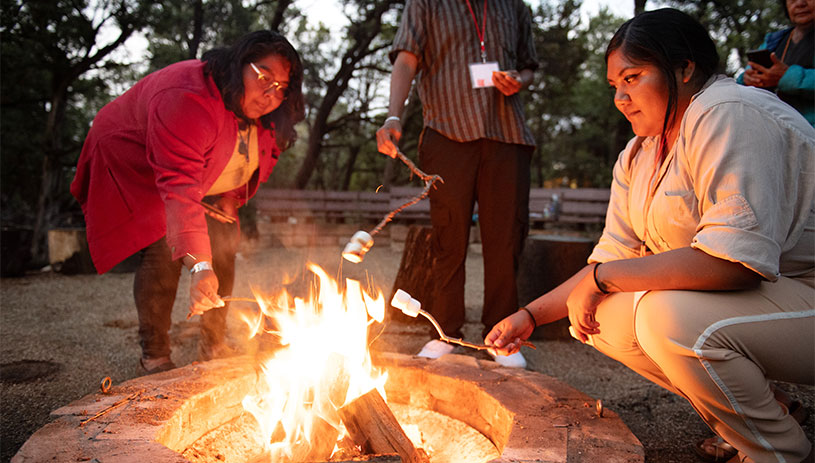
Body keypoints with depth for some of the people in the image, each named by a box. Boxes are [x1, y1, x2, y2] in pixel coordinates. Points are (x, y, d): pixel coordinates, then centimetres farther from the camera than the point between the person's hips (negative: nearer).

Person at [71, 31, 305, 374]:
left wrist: (229, 200, -12)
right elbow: (179, 188, -49)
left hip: (206, 180, 7)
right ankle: (154, 356, -6)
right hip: (133, 167, -7)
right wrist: (199, 265, -58)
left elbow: (253, 165, 5)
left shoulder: (264, 116, -13)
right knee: (163, 249, -22)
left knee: (223, 241, -4)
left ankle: (213, 346, 8)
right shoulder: (186, 100, -39)